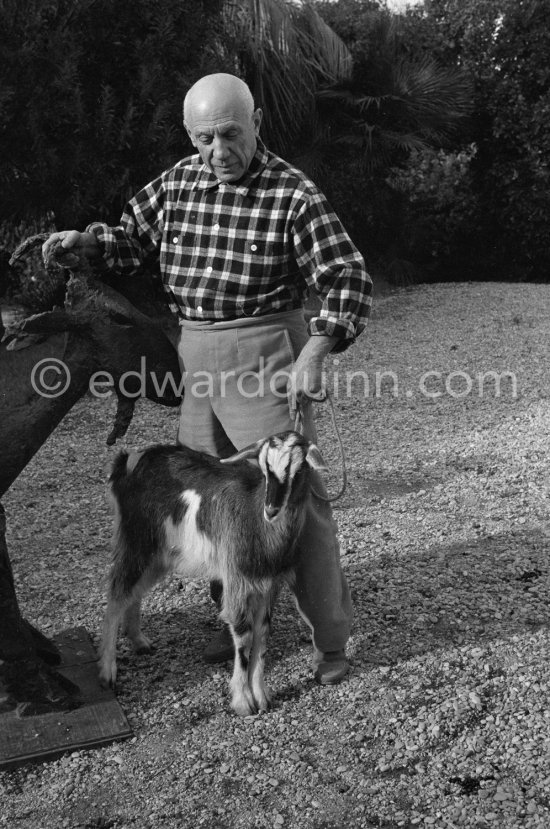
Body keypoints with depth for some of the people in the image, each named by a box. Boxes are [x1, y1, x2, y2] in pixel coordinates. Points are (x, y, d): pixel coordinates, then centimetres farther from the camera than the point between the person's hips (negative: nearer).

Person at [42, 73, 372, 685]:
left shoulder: (292, 193, -10)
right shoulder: (177, 183, 6)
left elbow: (346, 279, -14)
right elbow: (133, 239, 18)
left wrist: (314, 354, -28)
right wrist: (84, 240, -3)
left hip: (266, 354, -6)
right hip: (196, 359, 6)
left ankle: (330, 637, 12)